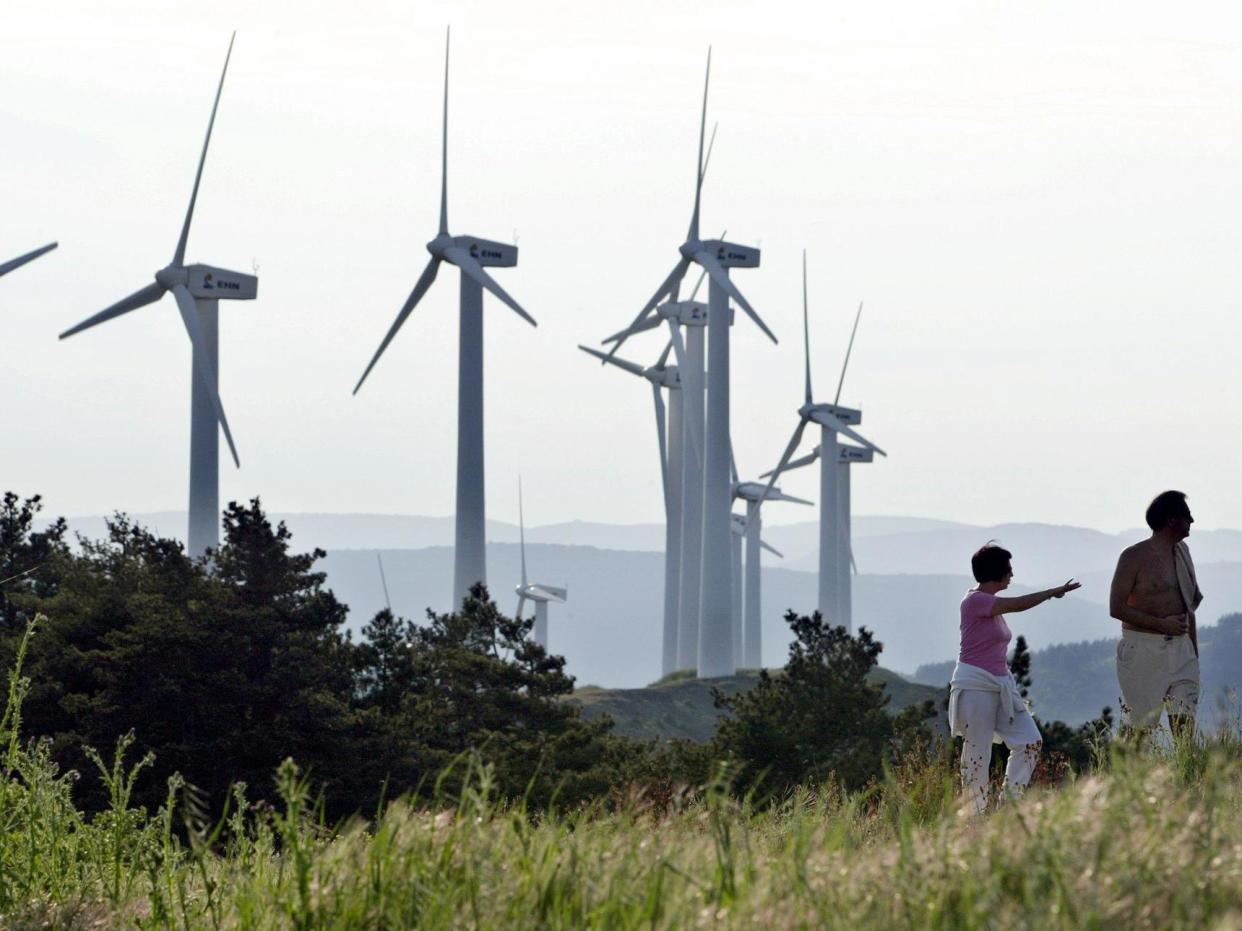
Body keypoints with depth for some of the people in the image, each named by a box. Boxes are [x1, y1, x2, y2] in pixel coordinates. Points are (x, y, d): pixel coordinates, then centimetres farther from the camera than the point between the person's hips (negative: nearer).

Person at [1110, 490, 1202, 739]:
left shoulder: (1181, 551, 14)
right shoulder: (1134, 556, -8)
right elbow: (1117, 608, -12)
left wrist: (1194, 653, 19)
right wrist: (1162, 624, -17)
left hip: (1179, 648, 6)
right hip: (1142, 648, -6)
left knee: (1185, 721, -6)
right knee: (1141, 726, -2)